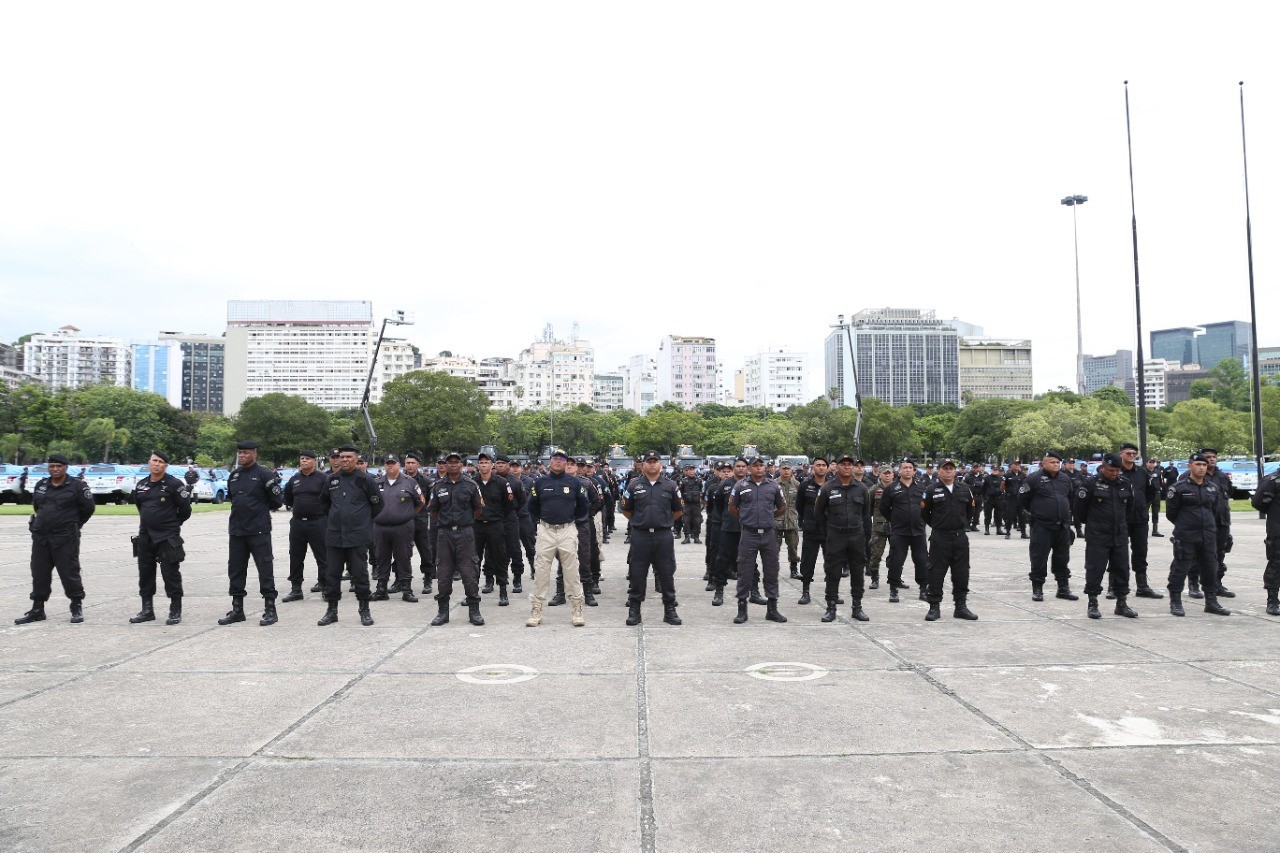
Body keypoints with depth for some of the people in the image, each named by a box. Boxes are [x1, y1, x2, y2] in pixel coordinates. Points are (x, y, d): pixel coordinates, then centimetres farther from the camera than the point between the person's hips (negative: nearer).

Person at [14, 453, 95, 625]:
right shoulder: (41, 485, 10)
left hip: (65, 539, -6)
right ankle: (37, 609, 20)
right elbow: (36, 505, 25)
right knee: (39, 574, 10)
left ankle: (77, 608, 10)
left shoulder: (77, 486, -6)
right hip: (40, 538, 6)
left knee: (69, 573, -2)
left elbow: (88, 508, -2)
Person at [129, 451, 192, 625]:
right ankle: (147, 610, 24)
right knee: (145, 574, 13)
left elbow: (185, 509, -7)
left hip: (168, 538, -7)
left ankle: (175, 611, 6)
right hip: (145, 537, 7)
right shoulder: (141, 485, 10)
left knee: (171, 574, -3)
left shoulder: (174, 484, -9)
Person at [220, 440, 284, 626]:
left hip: (259, 531, -7)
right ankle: (237, 610, 22)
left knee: (265, 569, -3)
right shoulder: (234, 476, 11)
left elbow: (277, 499, -7)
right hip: (236, 530, 7)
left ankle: (270, 610, 3)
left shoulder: (264, 474, -9)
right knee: (235, 569, 11)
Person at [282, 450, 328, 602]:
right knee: (296, 557, 7)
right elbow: (287, 497, 26)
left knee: (322, 556, 0)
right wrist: (292, 507, 16)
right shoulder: (294, 479, 11)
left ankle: (324, 585, 10)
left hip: (317, 523, -5)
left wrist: (323, 512, -3)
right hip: (297, 523, 5)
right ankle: (296, 589, 15)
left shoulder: (322, 478, -4)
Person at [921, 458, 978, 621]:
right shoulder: (931, 490, -5)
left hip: (960, 537, 3)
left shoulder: (965, 489, 6)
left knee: (961, 573, 8)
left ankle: (961, 606, 19)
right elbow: (924, 513, 3)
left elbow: (970, 510, 19)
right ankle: (934, 607, 6)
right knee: (936, 573, -1)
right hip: (939, 538, -3)